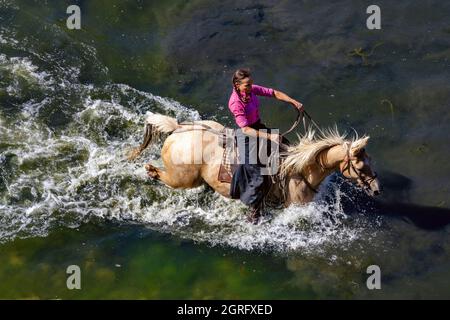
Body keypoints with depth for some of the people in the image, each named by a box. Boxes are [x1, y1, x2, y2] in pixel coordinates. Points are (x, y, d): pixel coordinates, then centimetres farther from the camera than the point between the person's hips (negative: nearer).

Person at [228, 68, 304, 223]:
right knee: (257, 176, -10)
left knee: (284, 145, 24)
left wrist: (294, 102, -6)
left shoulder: (251, 89, -6)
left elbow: (274, 93, 3)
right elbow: (246, 129, -30)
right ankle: (254, 213, 2)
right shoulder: (235, 103, -28)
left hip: (259, 127, 9)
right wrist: (269, 137, -34)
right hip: (247, 135, -9)